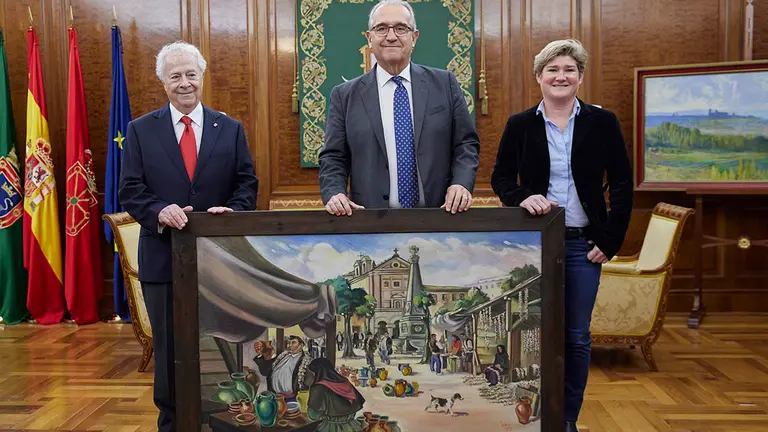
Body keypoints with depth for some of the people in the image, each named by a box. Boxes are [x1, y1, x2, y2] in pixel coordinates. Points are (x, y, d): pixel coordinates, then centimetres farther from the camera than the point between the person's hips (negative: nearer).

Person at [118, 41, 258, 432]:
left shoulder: (230, 129, 7)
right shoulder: (140, 130, 5)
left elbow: (247, 184, 3)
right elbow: (129, 191, -1)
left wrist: (232, 210, -17)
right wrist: (159, 211, -20)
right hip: (163, 257, 0)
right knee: (169, 349, 10)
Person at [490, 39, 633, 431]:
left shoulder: (602, 122, 2)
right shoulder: (520, 124, 3)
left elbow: (622, 184, 2)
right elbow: (500, 177, 6)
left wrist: (611, 240, -4)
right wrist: (522, 198, -15)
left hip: (583, 243, 0)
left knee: (576, 336, 7)